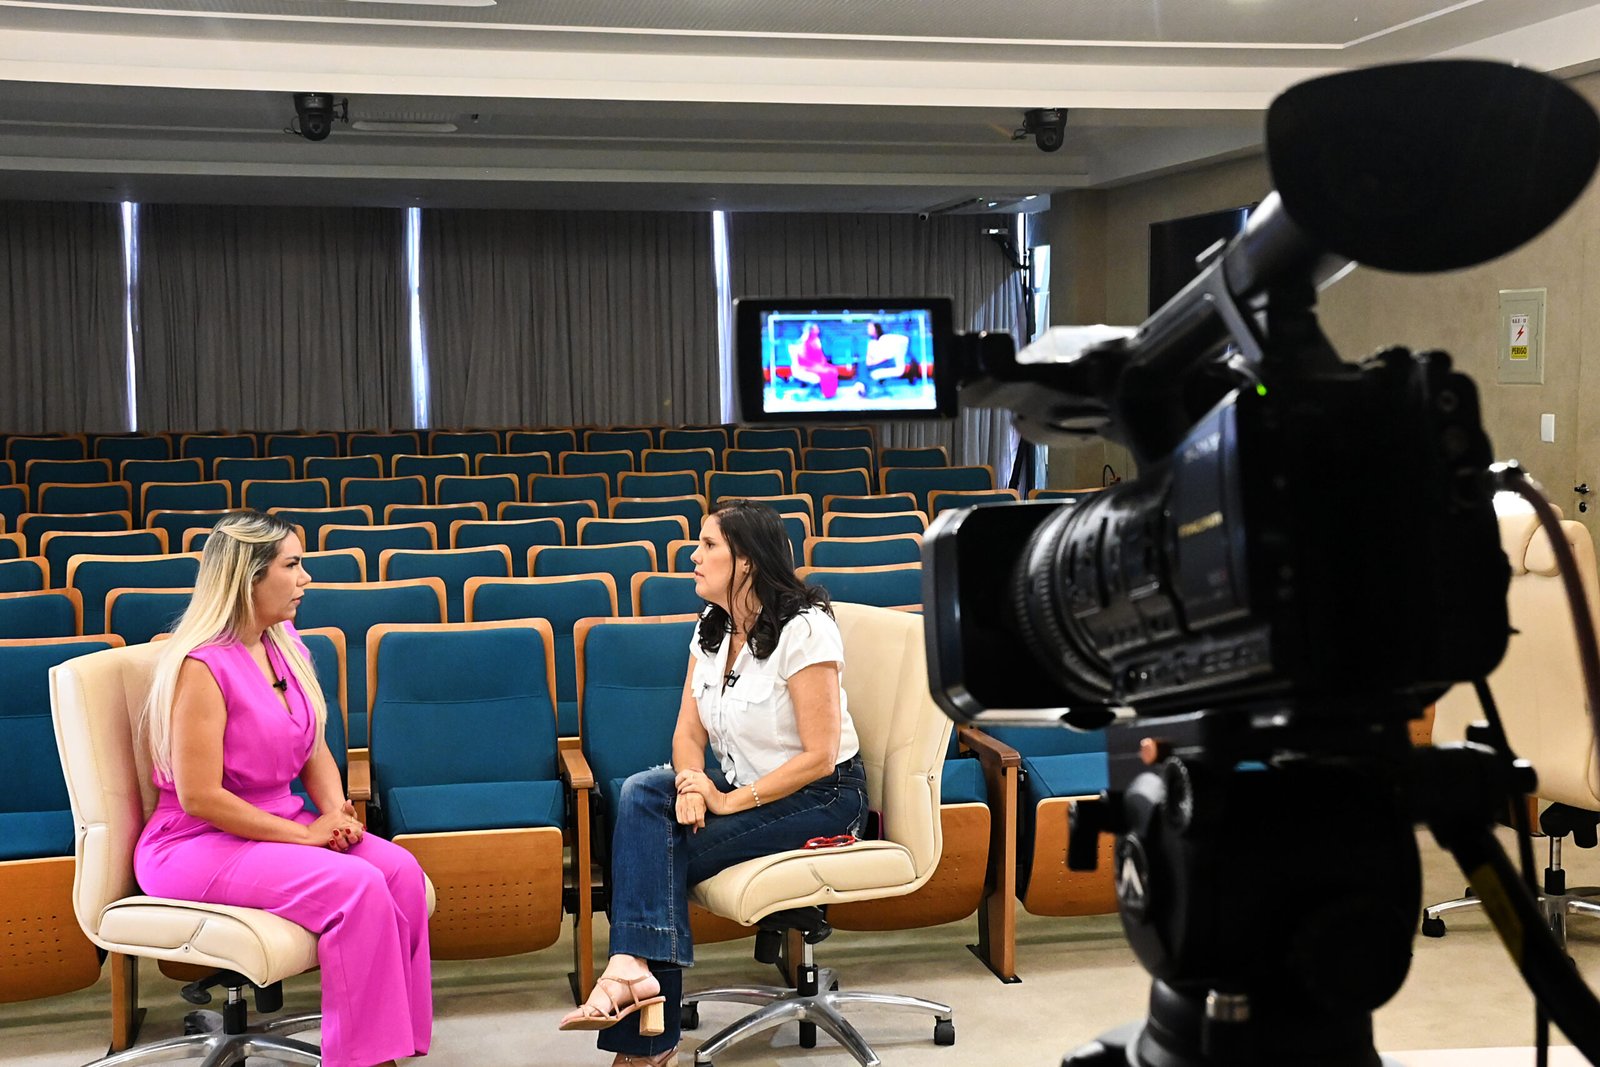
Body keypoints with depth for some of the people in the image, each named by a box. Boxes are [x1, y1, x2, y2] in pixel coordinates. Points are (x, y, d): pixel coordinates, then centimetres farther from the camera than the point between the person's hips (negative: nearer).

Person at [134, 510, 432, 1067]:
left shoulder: (285, 646, 8)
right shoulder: (202, 666, -18)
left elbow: (315, 753, 15)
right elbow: (199, 797, -20)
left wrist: (337, 813, -5)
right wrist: (305, 835, -18)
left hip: (280, 822, 8)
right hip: (197, 845, -8)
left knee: (401, 870, -18)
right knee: (357, 886, -28)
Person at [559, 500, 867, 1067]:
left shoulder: (803, 630, -19)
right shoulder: (711, 628, 5)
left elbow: (819, 756, -21)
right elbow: (689, 731, 4)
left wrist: (731, 801, -21)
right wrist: (691, 781, -18)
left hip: (822, 797, -7)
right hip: (742, 783, 7)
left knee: (659, 849, -21)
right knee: (640, 794, -19)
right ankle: (637, 969, -27)